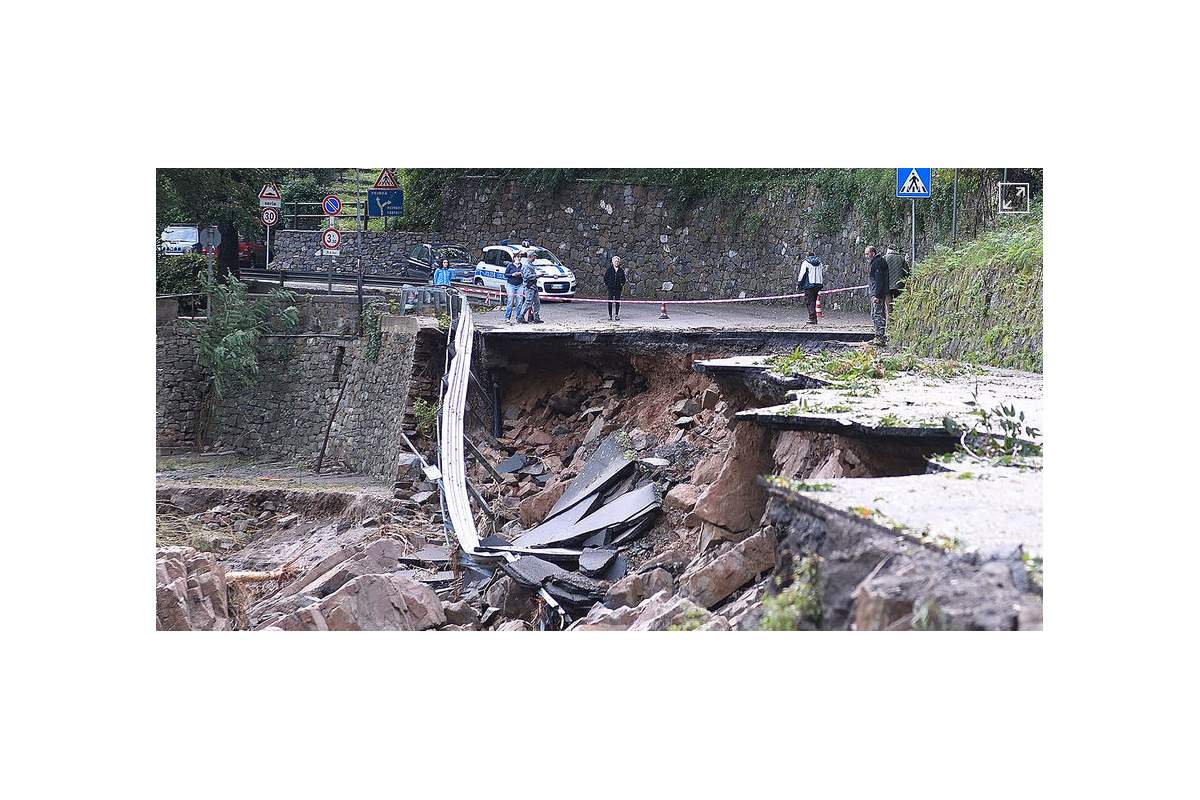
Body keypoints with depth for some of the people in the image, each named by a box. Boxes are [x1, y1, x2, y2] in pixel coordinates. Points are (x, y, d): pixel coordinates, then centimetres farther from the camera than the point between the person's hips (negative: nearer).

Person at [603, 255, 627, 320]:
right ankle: (610, 315, 4)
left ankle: (617, 315, 8)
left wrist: (622, 285, 6)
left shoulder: (621, 271, 6)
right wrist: (607, 284, 1)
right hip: (611, 288, -1)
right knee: (610, 301, -3)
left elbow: (623, 279, 16)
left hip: (618, 288, 1)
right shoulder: (609, 270, 2)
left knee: (618, 302, 2)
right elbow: (605, 278, 7)